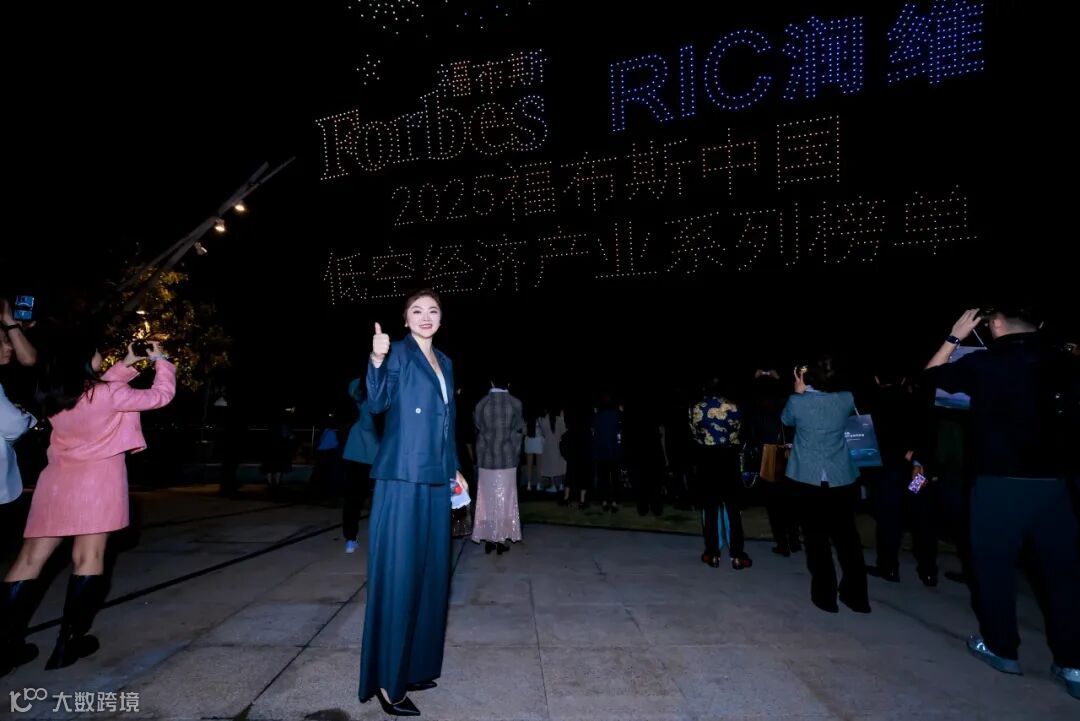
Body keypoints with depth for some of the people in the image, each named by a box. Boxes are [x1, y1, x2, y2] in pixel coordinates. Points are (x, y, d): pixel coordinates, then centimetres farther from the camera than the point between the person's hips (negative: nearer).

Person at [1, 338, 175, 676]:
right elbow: (161, 395, -3)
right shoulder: (108, 395, -13)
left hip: (57, 482, 6)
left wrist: (127, 365, 24)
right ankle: (69, 642, 8)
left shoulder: (55, 397, 5)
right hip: (96, 482, -6)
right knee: (88, 559, 2)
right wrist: (160, 360, 11)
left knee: (30, 559, 11)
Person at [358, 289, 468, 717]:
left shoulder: (444, 362, 16)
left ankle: (415, 666, 27)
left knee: (429, 574, 13)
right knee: (397, 576, -2)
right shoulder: (399, 353, -3)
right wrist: (378, 359, -33)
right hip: (402, 480, -7)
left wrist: (454, 471, 21)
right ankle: (387, 681, 10)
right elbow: (377, 402, -18)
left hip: (435, 483, 7)